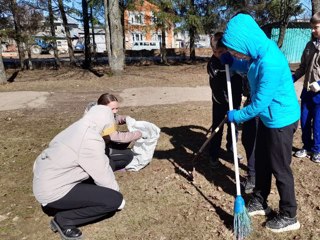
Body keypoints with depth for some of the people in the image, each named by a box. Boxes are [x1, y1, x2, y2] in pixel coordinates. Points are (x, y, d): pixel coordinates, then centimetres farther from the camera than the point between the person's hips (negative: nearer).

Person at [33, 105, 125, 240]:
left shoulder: (76, 129, 6)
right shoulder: (91, 140, -23)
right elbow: (103, 175, -14)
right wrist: (117, 197, 4)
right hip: (53, 190, -9)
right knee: (115, 199, -11)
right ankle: (63, 220, 0)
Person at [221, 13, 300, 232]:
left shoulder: (270, 62, -31)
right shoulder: (259, 53, -2)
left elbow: (260, 102, -26)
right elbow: (250, 67, 21)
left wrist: (237, 116, -11)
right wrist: (233, 62, 1)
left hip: (281, 120, -9)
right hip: (268, 118, 9)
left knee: (280, 169, 4)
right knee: (261, 162, 18)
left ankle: (289, 217, 25)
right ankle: (260, 202, 37)